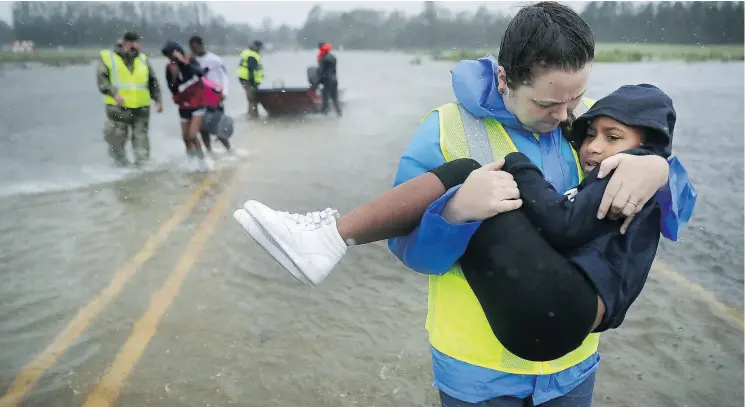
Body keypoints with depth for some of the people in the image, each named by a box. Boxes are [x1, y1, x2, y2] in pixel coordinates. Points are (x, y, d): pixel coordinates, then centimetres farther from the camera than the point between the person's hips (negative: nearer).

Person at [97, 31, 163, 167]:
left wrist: (157, 100, 9)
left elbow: (153, 81, 19)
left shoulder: (143, 59, 16)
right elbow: (102, 79, -6)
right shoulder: (107, 57, 4)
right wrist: (114, 93, -21)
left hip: (141, 108, 3)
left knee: (141, 138, 3)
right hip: (118, 108, -2)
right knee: (117, 140, 3)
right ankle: (122, 164, 17)